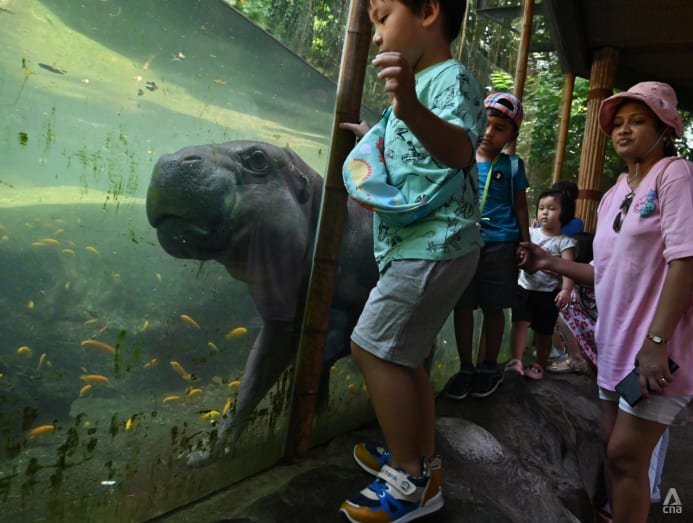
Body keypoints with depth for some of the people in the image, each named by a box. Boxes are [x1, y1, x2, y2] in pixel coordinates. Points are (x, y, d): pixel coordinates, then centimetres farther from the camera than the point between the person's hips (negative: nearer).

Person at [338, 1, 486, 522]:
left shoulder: (450, 77, -12)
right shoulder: (417, 84, 18)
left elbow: (458, 149, -34)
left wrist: (411, 110, -52)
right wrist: (375, 139, 17)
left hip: (434, 246, -10)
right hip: (417, 245, 10)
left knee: (373, 348, -11)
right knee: (400, 354, 15)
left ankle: (409, 481, 3)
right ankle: (423, 463, 28)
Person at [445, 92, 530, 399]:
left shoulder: (512, 165, 3)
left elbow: (520, 206, 8)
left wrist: (525, 243, 4)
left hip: (499, 245, -1)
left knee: (493, 308, 8)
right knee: (462, 306, 6)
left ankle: (489, 368, 24)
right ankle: (466, 367, 20)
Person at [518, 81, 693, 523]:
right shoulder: (614, 195, 14)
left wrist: (657, 340, -23)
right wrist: (550, 263, 6)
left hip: (656, 346, -7)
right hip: (617, 342, 8)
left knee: (626, 456, -3)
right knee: (615, 450, 15)